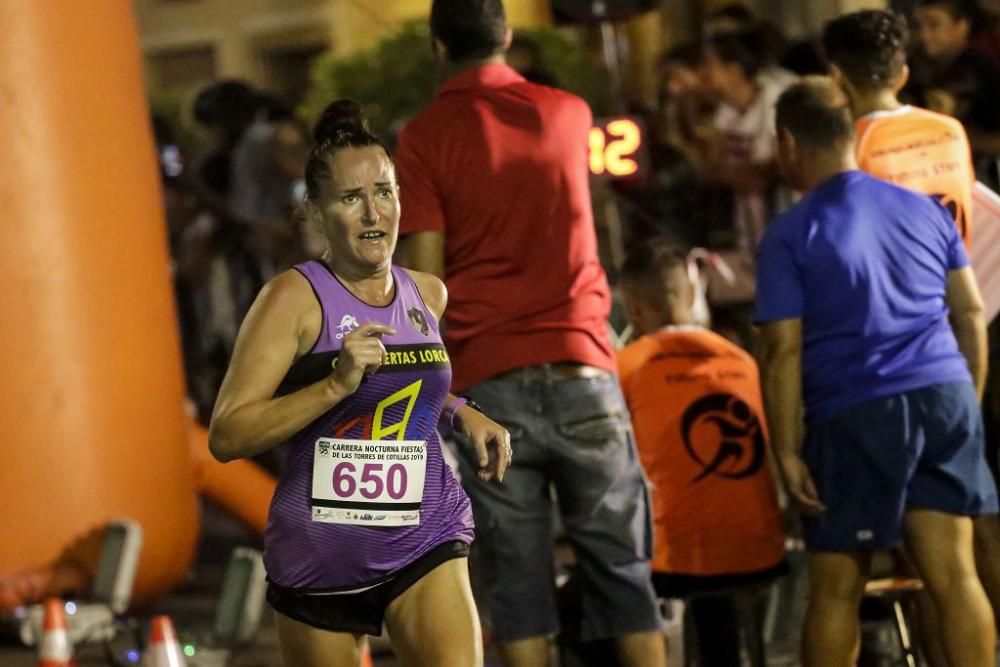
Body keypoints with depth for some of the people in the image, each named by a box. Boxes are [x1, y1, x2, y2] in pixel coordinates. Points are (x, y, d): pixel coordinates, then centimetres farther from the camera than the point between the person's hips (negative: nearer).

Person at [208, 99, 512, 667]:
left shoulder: (428, 295, 7)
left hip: (424, 540, 3)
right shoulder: (295, 297, -9)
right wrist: (336, 383, -26)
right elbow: (227, 437, -17)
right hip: (321, 552, -3)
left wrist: (462, 412, 10)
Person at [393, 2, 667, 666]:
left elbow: (424, 280, -6)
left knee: (518, 578, 2)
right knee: (621, 567, 7)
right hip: (581, 370, 2)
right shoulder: (569, 113, 9)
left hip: (488, 384, -2)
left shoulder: (426, 137, -2)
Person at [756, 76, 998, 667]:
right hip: (946, 398, 4)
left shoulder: (790, 236, -2)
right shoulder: (925, 209, 13)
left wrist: (787, 451, -4)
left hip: (856, 417, -4)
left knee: (836, 591, 5)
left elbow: (784, 352, -7)